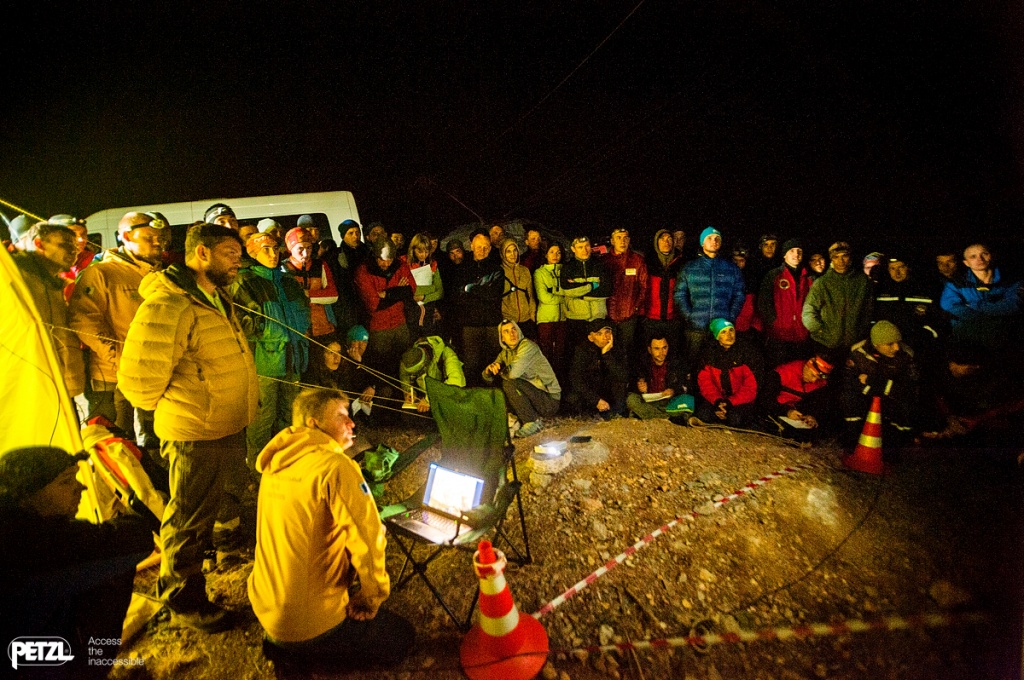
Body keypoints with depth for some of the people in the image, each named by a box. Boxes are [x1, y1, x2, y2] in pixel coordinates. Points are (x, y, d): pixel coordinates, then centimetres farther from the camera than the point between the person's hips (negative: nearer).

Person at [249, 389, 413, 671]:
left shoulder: (276, 464, 1)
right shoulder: (335, 467, -24)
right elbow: (368, 540, -26)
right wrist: (371, 601, -8)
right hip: (309, 624, -8)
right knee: (402, 637, 11)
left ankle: (282, 642, 15)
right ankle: (296, 652, 3)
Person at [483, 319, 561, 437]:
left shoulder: (527, 346, -16)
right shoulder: (505, 352, 10)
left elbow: (513, 372, -30)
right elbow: (488, 379, 10)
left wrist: (500, 371, -7)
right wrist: (489, 369, -15)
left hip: (550, 399, -8)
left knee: (510, 384, -24)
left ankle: (532, 422, -12)